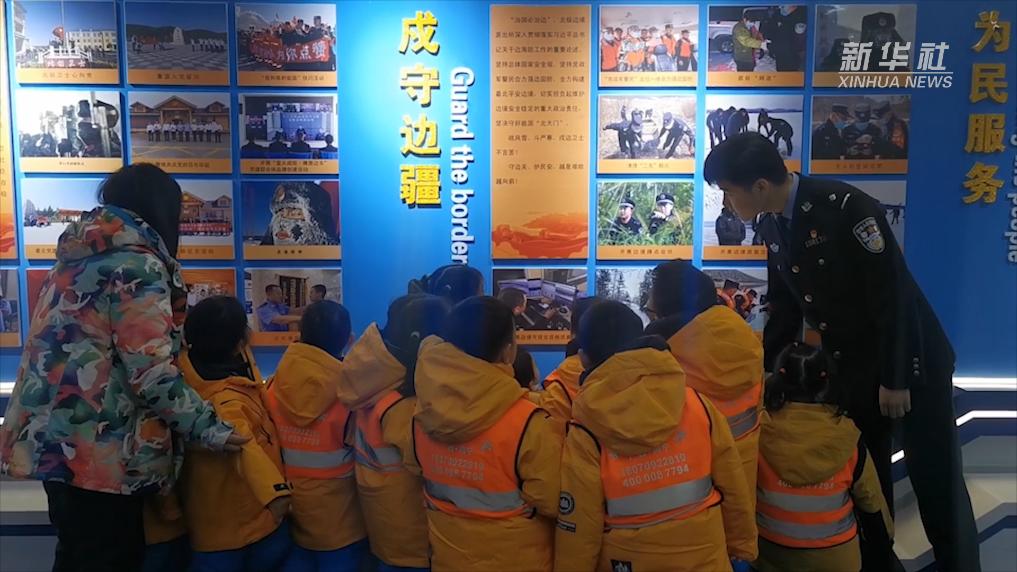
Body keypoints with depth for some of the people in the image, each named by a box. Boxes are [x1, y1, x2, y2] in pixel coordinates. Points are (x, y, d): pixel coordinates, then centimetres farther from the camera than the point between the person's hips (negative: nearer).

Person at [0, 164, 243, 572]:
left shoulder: (76, 257, 13)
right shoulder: (138, 264, -14)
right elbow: (151, 373, -20)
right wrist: (211, 430, -15)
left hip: (53, 440, 9)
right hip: (103, 453, -9)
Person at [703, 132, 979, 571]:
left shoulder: (845, 207, -24)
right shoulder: (772, 226, -2)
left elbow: (893, 293, -23)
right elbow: (785, 305, 8)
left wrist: (895, 378, -19)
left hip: (911, 359, -6)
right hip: (849, 366, 7)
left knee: (935, 477, 4)